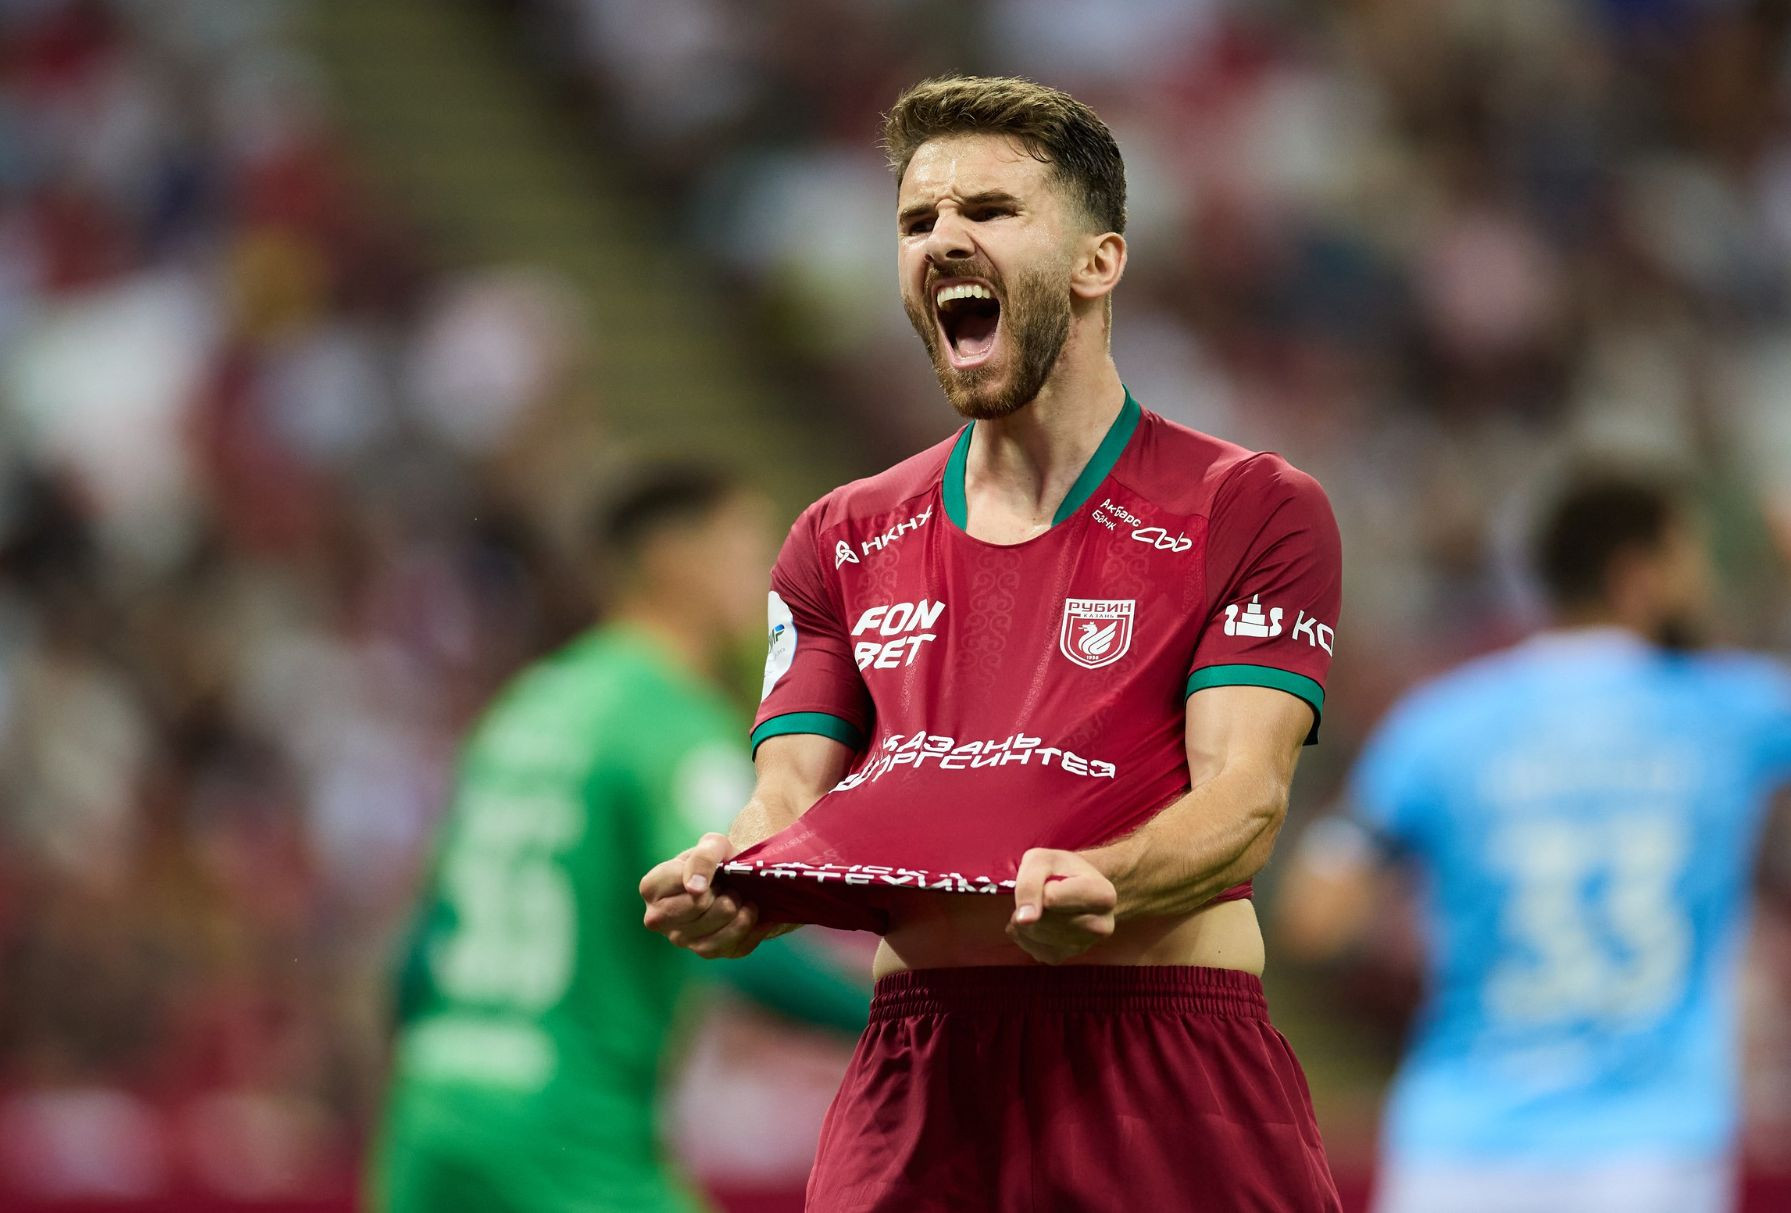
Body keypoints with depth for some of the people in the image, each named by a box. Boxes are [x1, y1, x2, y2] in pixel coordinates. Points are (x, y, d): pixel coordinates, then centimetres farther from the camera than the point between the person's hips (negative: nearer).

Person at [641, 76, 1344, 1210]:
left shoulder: (1256, 511, 2)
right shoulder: (841, 543, 16)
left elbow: (1242, 796, -9)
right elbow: (792, 798, 7)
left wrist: (1096, 889, -30)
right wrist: (733, 885, -17)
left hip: (1169, 1083, -3)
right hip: (916, 1069, 3)